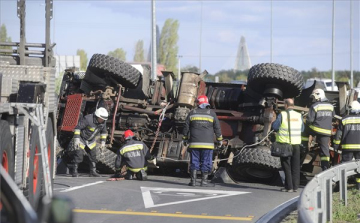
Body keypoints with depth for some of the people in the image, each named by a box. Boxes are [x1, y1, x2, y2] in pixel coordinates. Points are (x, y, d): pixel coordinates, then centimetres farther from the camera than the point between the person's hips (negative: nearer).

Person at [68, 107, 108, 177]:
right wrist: (76, 139, -28)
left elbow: (104, 132, 9)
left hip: (91, 140, 6)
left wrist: (103, 142, 6)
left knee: (93, 156, 6)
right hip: (81, 139, -6)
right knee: (78, 155, -12)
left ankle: (93, 171, 19)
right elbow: (77, 127, -26)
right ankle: (74, 171, 2)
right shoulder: (88, 119, -31)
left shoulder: (103, 122, -10)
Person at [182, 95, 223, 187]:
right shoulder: (211, 114, 1)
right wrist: (219, 139, 15)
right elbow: (217, 128, 4)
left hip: (194, 144, 1)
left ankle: (193, 180, 0)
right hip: (207, 144, -1)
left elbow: (186, 127, 7)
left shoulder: (192, 113, 3)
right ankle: (204, 180, 3)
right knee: (206, 162, 4)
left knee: (194, 162, 5)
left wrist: (185, 139, 18)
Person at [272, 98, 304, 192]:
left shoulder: (282, 115, -9)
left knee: (286, 166, 3)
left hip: (285, 143, -3)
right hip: (296, 143, 3)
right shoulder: (299, 116, 3)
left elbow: (275, 126, -6)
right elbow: (302, 129, 10)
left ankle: (289, 187, 1)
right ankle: (295, 186, 10)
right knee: (295, 166, 10)